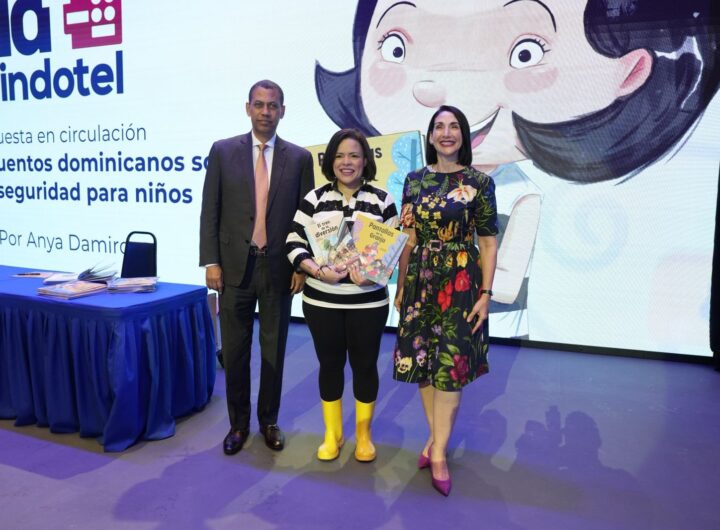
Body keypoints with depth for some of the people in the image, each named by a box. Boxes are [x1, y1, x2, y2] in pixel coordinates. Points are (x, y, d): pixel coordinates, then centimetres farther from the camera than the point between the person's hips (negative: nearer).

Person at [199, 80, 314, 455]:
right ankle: (238, 423, 27)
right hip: (235, 265, 0)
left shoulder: (299, 158, 3)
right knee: (235, 351, 9)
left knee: (274, 350, 11)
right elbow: (210, 212, 1)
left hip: (279, 268, 0)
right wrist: (210, 262, -5)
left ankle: (269, 421, 29)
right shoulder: (223, 151, 2)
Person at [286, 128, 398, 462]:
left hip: (368, 303, 0)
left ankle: (364, 434, 31)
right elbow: (294, 244, -2)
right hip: (321, 302, 1)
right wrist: (319, 270, -19)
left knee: (365, 365, 10)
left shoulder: (382, 201, 0)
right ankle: (332, 435, 30)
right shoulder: (315, 199, 1)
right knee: (330, 364, 12)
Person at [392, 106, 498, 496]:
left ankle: (438, 451, 14)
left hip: (461, 282, -3)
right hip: (420, 280, 3)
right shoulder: (415, 180, 6)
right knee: (421, 361, 9)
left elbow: (488, 243, -2)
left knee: (450, 363, 1)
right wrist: (400, 286, 6)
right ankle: (435, 435, 30)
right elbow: (408, 238, 8)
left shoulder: (479, 182, -3)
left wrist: (486, 292, -7)